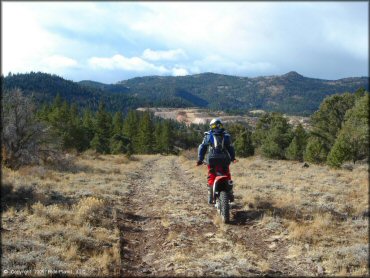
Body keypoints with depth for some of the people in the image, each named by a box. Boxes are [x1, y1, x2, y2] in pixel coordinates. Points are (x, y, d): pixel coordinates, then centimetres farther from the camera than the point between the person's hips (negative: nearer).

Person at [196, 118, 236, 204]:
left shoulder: (208, 136, 4)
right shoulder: (226, 136, 6)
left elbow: (202, 148, 4)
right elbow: (230, 148, 7)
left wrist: (200, 160, 10)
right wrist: (233, 158, 21)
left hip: (212, 160, -1)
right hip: (224, 160, 1)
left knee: (211, 178, 8)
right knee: (227, 177, 16)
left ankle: (211, 198, 3)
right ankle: (230, 195, 16)